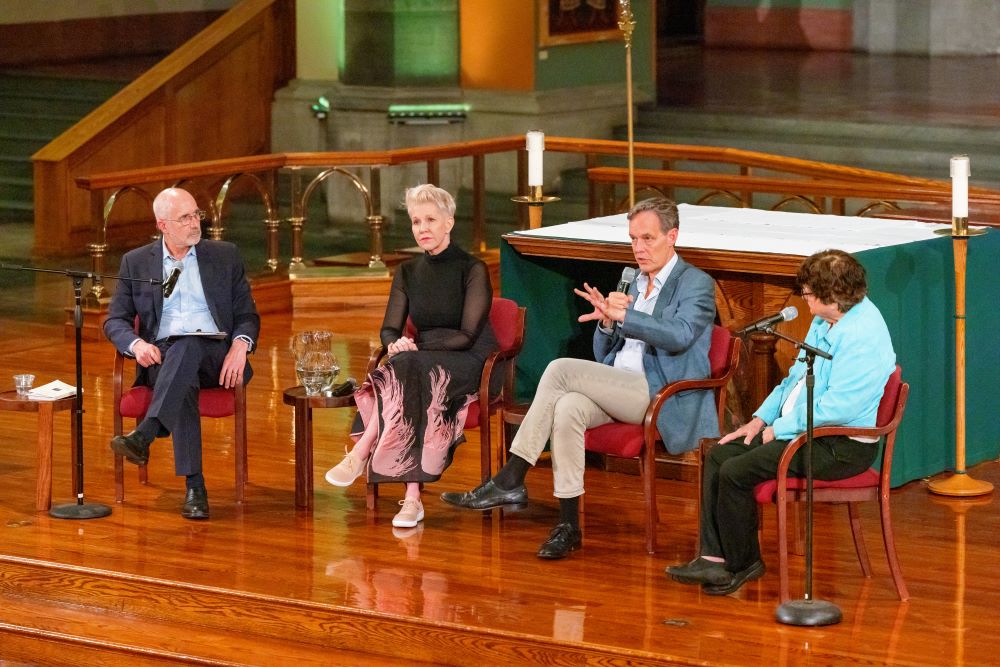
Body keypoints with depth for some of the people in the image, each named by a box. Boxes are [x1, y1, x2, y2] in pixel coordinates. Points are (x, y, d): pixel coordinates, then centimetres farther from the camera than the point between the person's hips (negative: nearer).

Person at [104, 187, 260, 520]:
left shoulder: (225, 255, 14)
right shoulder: (136, 262, 14)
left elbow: (247, 315, 12)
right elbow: (115, 321, 11)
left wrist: (240, 346, -12)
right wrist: (136, 344, -13)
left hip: (214, 355, 0)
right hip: (162, 356, 0)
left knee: (186, 347, -38)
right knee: (184, 383, -37)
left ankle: (143, 436, -52)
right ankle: (194, 487, -42)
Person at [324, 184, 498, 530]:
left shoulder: (473, 270, -7)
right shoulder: (408, 272, 11)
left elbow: (467, 335, -13)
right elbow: (389, 330, 8)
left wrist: (415, 345, -18)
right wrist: (396, 344, -17)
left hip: (470, 364, -4)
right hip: (424, 363, 4)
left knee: (407, 370, -36)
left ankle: (360, 456, -35)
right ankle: (412, 498, -42)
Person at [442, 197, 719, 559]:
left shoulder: (697, 285, 1)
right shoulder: (634, 284, 24)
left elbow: (679, 335, -20)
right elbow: (604, 356, 22)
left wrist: (623, 315, -26)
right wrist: (607, 321, 1)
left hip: (661, 397, -7)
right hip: (620, 394, 7)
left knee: (561, 369, -23)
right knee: (567, 407, -28)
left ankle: (510, 481, -21)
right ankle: (568, 525, -27)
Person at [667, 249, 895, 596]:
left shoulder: (862, 335, -22)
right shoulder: (824, 322, 11)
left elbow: (838, 408, -26)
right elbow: (796, 376, 23)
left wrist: (777, 430, -16)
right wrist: (760, 419, 11)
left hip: (842, 447, -11)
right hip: (803, 430, 11)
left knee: (736, 472, -19)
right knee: (719, 455, 1)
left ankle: (742, 564, 0)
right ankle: (714, 558, -3)